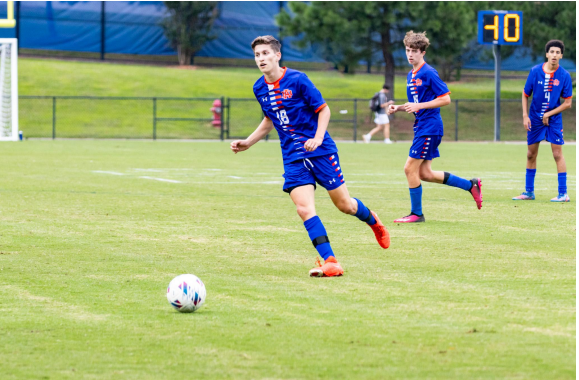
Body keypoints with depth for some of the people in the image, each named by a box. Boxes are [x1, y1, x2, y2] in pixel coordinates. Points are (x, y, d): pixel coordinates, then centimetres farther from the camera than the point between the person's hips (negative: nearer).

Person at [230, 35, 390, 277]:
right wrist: (248, 143, 15)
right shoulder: (259, 89, 4)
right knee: (303, 207, -16)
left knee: (344, 205, 4)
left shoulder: (297, 80, -13)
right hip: (293, 157, 4)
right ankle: (330, 262, -18)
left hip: (320, 150, -4)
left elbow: (323, 110, -7)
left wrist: (318, 138, -21)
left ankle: (373, 222, 38)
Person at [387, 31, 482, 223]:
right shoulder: (411, 75, 14)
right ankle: (471, 185, 22)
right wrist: (399, 108, 6)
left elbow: (445, 99, -16)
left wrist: (419, 106, -21)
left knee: (411, 168, -8)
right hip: (421, 127, 10)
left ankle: (416, 213, 4)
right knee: (425, 173, 11)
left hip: (430, 127, -10)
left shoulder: (429, 73, -13)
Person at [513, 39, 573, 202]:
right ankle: (529, 192, 19)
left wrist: (549, 114, -12)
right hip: (535, 120, 2)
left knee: (557, 154, -7)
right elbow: (525, 95, 4)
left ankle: (563, 193, -3)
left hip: (554, 120, -2)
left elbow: (567, 103, -6)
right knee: (531, 155, 8)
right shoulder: (535, 71, -5)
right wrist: (525, 116, -5)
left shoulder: (564, 76, -9)